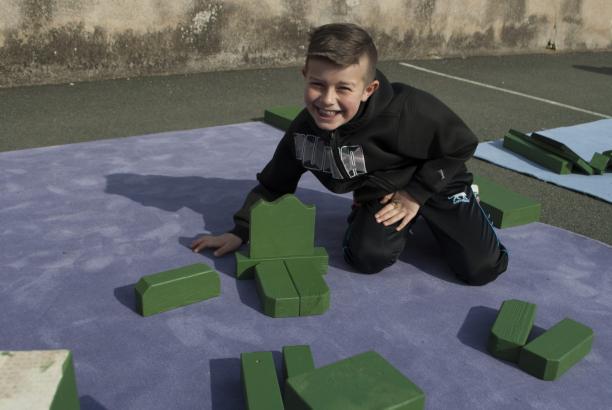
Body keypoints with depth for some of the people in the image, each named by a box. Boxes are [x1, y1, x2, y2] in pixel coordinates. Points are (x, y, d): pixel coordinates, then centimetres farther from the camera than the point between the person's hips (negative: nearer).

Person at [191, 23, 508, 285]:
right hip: (380, 193, 3)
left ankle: (432, 217, 20)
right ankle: (402, 221, 11)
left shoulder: (409, 110, -36)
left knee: (481, 269, -9)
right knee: (368, 258, -21)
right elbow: (273, 184, -7)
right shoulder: (304, 130, -22)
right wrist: (240, 231, -14)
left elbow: (460, 146, -19)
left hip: (435, 182, -2)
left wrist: (415, 194, -18)